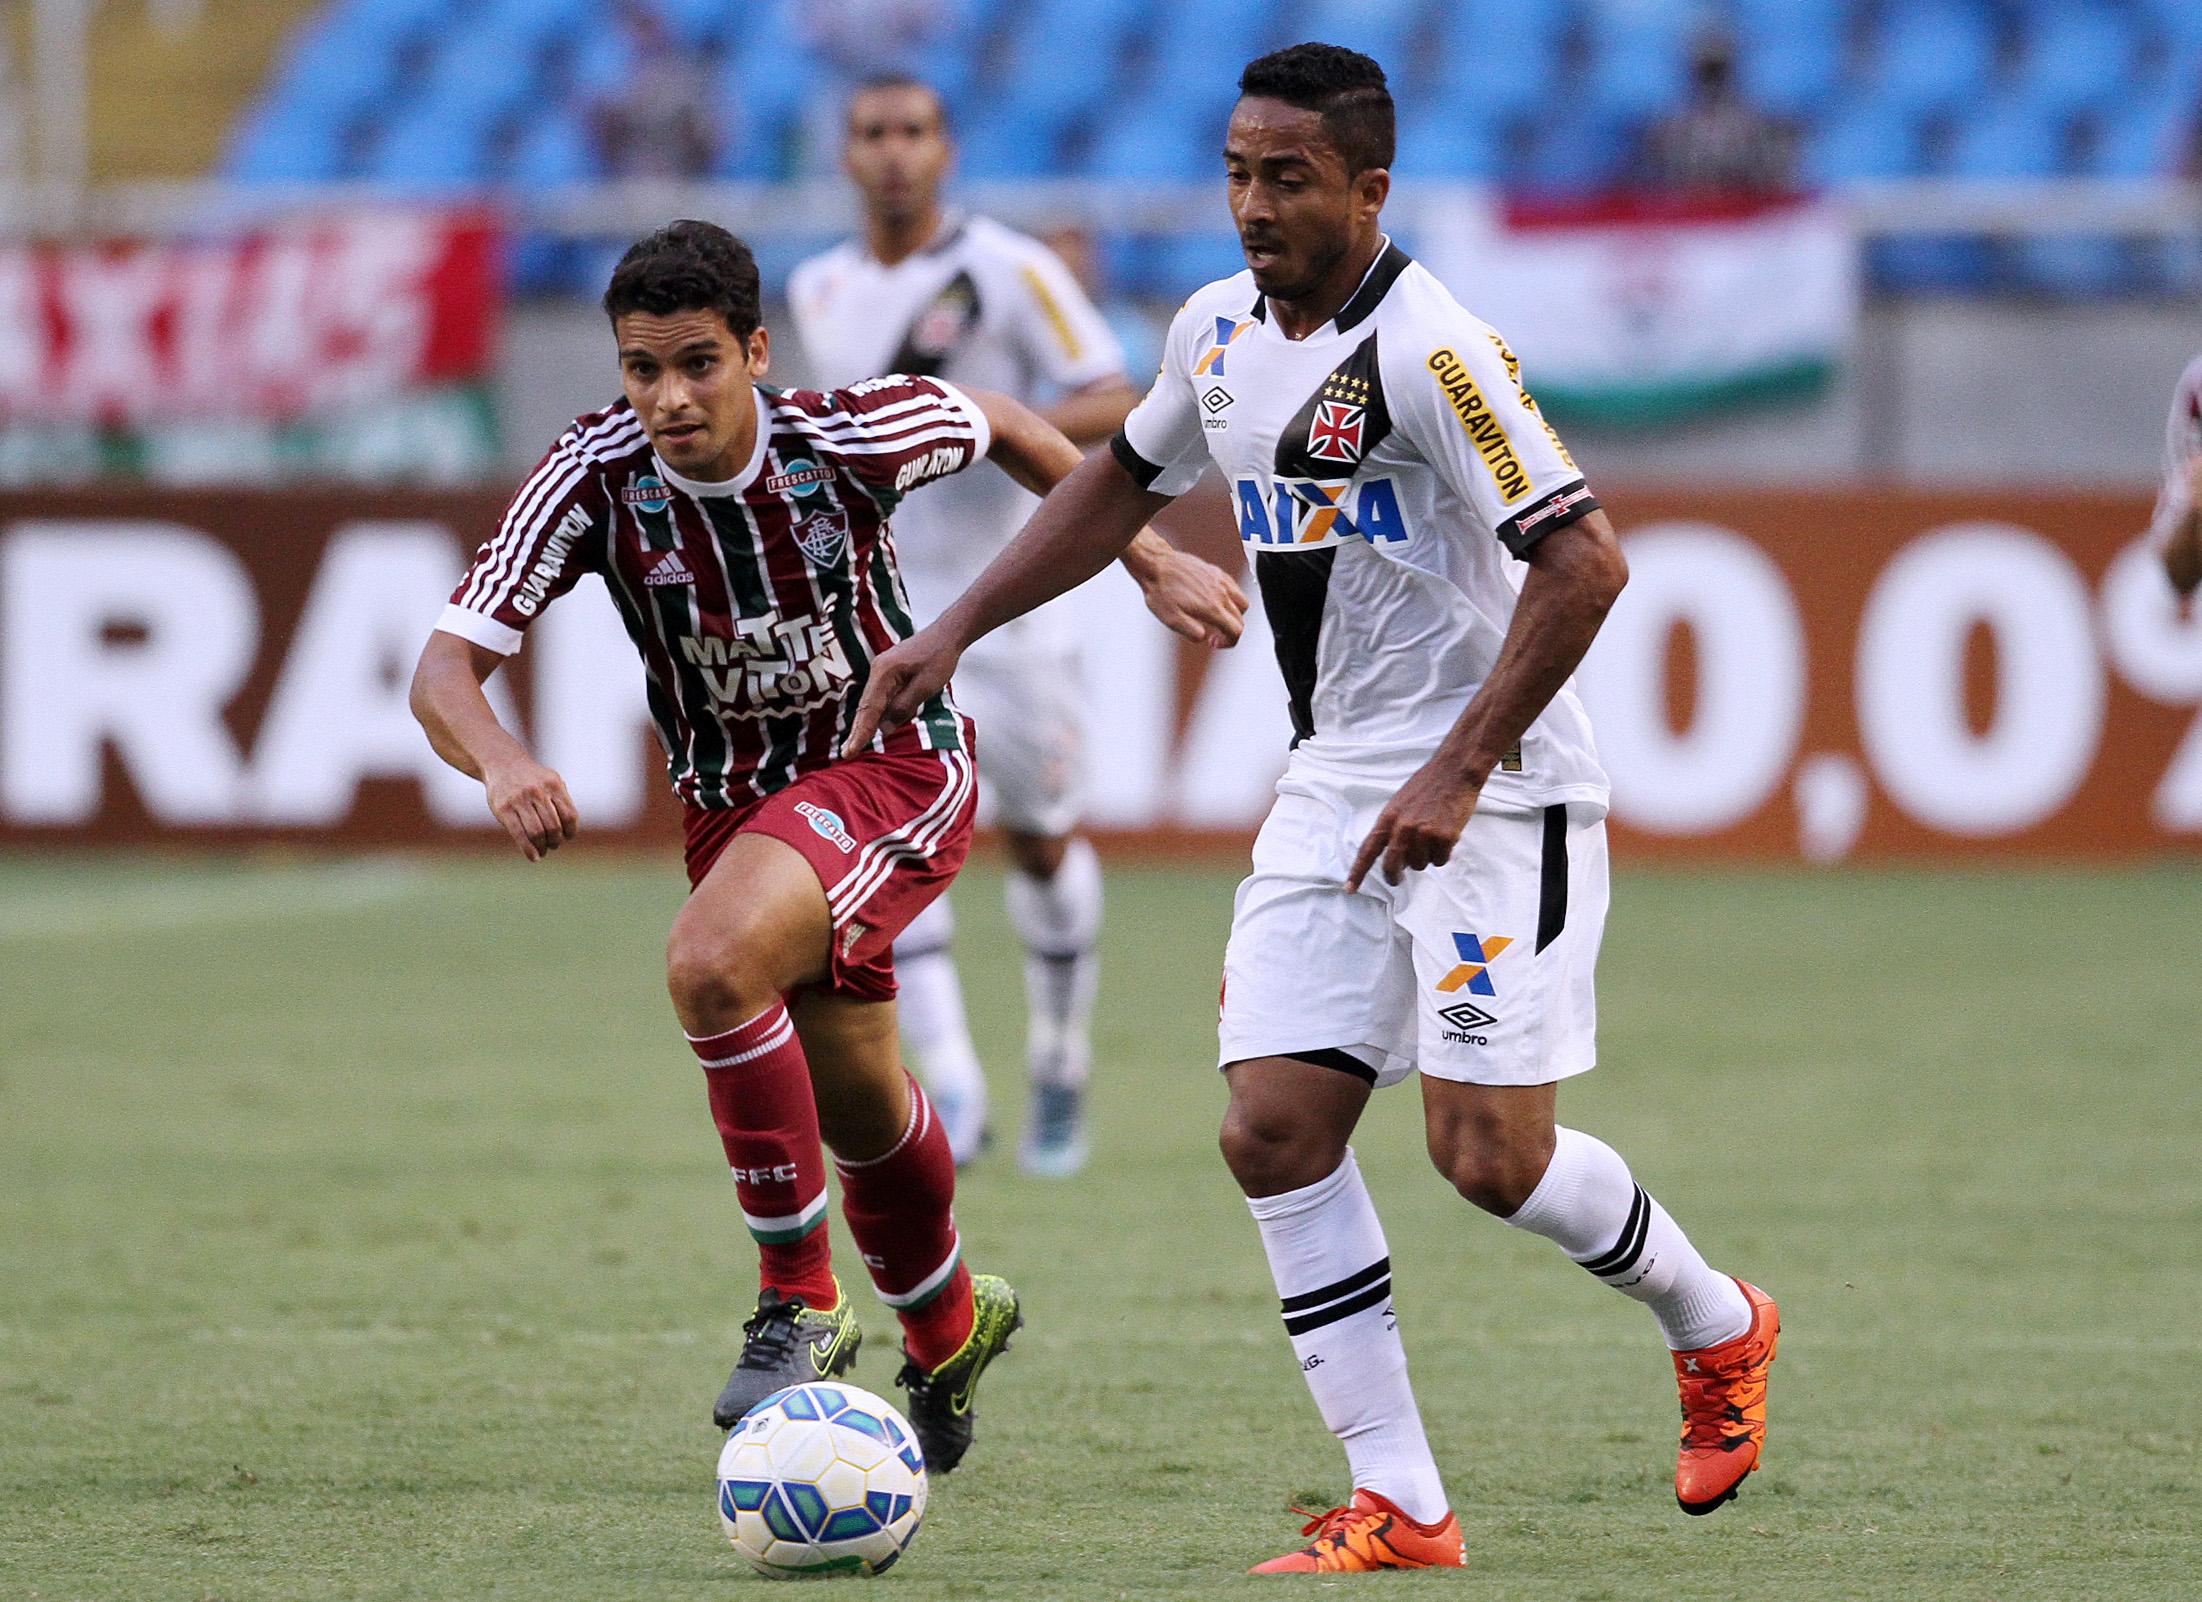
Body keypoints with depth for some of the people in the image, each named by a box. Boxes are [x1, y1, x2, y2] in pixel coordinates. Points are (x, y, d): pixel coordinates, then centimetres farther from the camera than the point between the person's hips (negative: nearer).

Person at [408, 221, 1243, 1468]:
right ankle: (947, 1330, 48)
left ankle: (802, 1304, -18)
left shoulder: (853, 437, -24)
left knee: (713, 963, -31)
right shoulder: (595, 479, -20)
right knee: (857, 1107, 18)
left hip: (893, 767, -4)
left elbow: (1002, 428, -1)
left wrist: (1150, 559, 8)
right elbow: (447, 669, -22)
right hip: (734, 796, 4)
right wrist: (503, 764, -44)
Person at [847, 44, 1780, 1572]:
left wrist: (1459, 772, -25)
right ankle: (1400, 1509, -1)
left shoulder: (1428, 346, -19)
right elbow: (1123, 483, 25)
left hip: (1494, 783, -7)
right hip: (1333, 784, 8)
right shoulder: (1221, 330, 6)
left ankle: (1718, 1326, 20)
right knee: (1276, 1129, -5)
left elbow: (1583, 559, -23)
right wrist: (959, 628, 17)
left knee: (1489, 1151, -11)